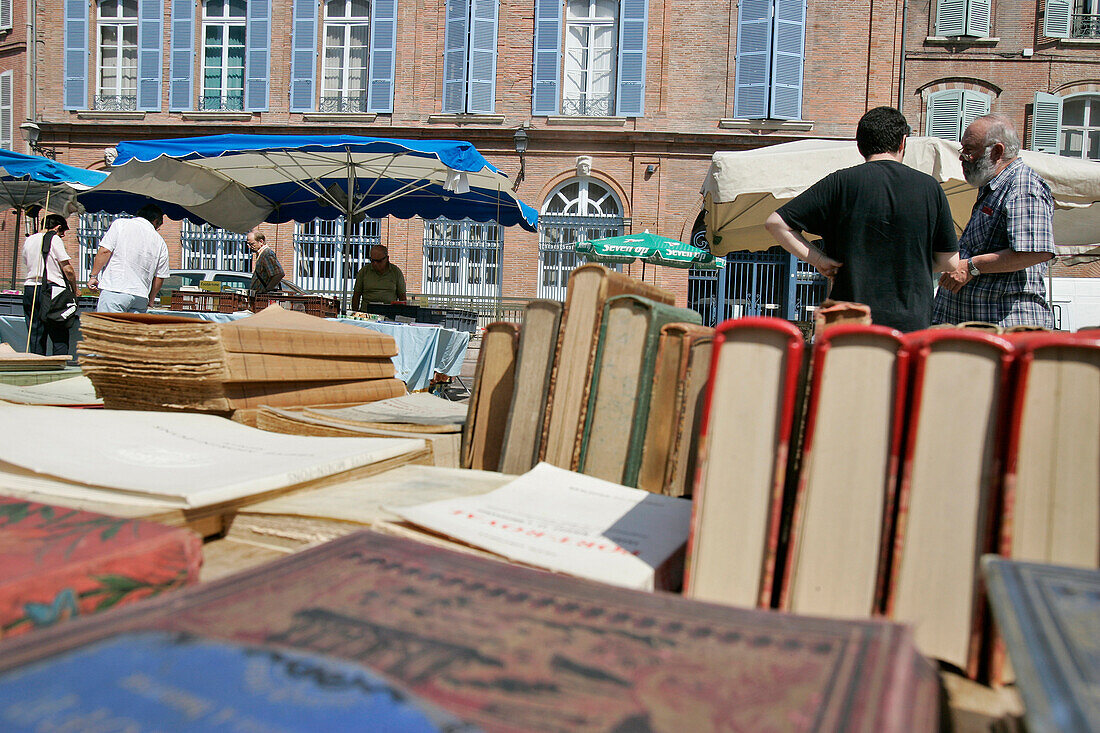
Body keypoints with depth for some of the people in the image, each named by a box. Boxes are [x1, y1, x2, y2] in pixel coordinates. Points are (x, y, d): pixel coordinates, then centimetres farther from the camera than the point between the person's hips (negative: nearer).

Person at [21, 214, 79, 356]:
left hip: (29, 288, 7)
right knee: (60, 337, -3)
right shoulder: (54, 239, -6)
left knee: (36, 338, 8)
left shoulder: (28, 240, 16)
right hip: (52, 289, -7)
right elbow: (68, 269, -9)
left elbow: (27, 265, 23)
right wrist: (75, 289, 3)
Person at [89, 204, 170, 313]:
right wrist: (149, 302, 25)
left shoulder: (120, 224, 4)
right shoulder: (160, 242, 12)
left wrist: (93, 276, 2)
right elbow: (159, 278, 13)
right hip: (141, 297, 3)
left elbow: (105, 251, -6)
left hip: (115, 290, -3)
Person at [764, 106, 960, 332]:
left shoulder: (841, 182, -1)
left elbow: (776, 223, -4)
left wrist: (818, 259, 0)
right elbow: (948, 261, 8)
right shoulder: (930, 186, 4)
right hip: (913, 321, 1)